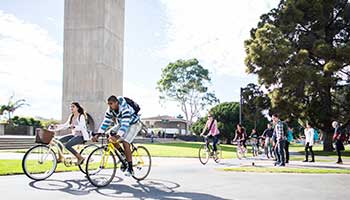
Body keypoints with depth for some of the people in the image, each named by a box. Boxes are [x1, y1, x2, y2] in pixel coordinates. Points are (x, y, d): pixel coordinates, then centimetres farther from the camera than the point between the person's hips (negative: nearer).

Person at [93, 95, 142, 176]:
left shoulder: (125, 109, -35)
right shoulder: (110, 110, -14)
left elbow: (125, 124, -43)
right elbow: (105, 122, -12)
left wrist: (117, 136, -55)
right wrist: (98, 134, -23)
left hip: (134, 124, -7)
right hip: (122, 124, 7)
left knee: (125, 142, -24)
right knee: (110, 135, -14)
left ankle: (130, 169, -17)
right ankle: (123, 154, 3)